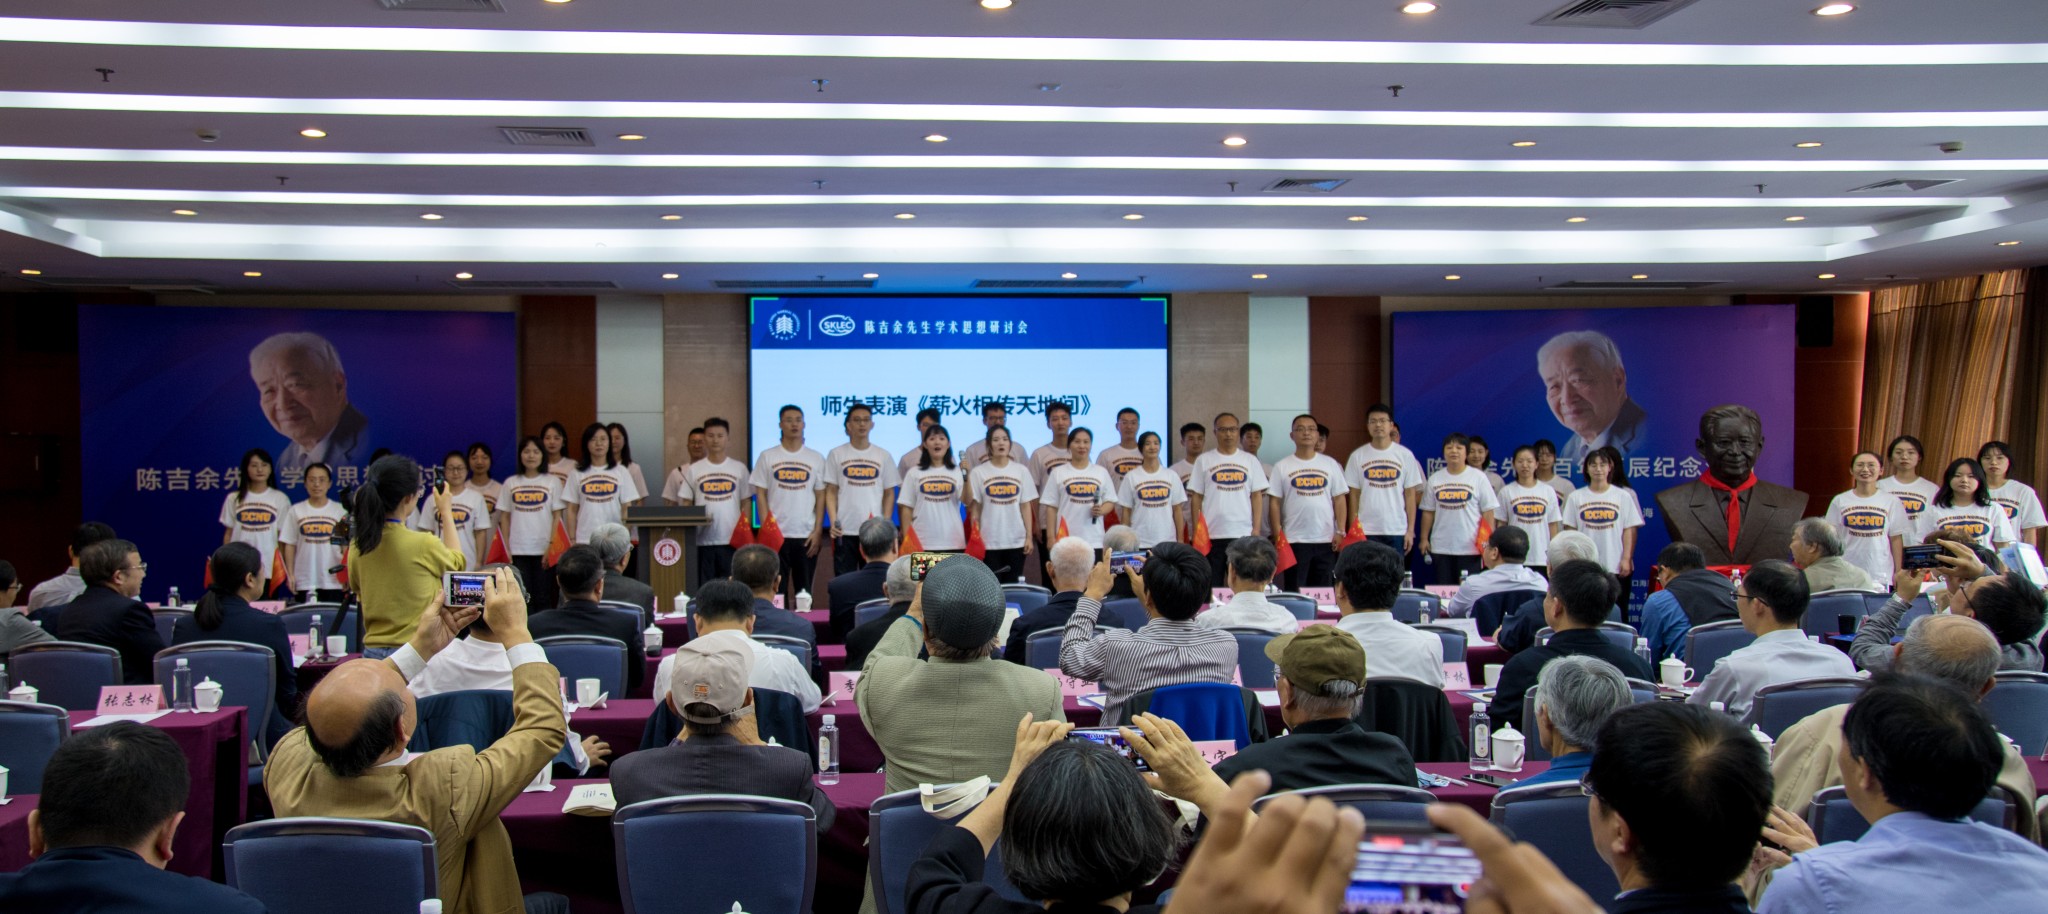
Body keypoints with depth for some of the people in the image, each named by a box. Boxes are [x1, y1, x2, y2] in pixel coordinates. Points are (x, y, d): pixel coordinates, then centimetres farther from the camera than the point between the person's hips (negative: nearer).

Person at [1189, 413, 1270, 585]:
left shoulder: (1251, 460, 9)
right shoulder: (1204, 460, 5)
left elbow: (1257, 496, 8)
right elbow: (1196, 498, 4)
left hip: (1243, 534, 1)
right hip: (1211, 535, -1)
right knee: (1212, 587, 4)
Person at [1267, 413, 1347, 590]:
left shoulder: (1331, 465, 8)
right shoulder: (1282, 467, 2)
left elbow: (1339, 499, 7)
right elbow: (1274, 502, 1)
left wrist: (1341, 531, -2)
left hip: (1326, 540, 2)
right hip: (1294, 541, -2)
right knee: (1294, 592, 1)